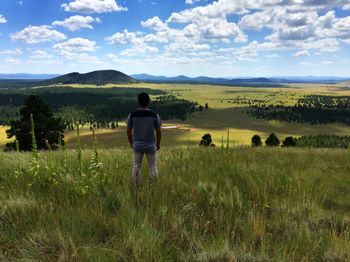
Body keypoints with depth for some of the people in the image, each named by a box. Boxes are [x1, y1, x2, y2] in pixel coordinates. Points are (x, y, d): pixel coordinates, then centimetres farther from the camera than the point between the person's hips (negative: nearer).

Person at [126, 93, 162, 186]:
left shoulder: (132, 115, -10)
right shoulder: (154, 115, -13)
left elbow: (128, 130, -2)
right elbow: (158, 131, -7)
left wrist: (131, 143, 13)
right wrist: (158, 143, 8)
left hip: (137, 146, 1)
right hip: (151, 146, -1)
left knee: (136, 167, 15)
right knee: (153, 166, 14)